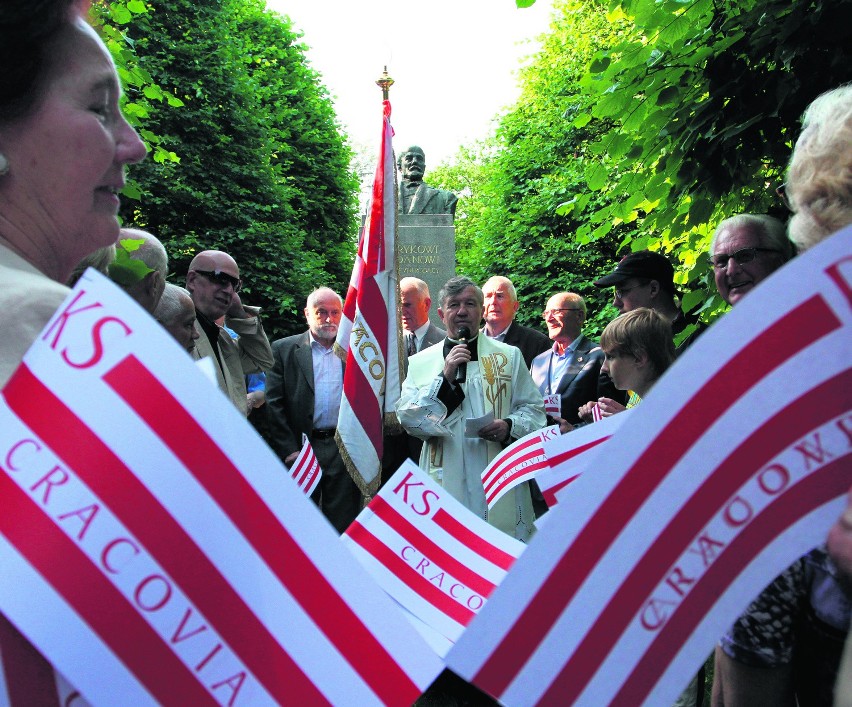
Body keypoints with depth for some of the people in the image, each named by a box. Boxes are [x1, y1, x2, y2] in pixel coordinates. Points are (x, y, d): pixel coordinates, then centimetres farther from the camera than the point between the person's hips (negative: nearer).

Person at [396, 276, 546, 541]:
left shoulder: (509, 356, 10)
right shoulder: (420, 362, 8)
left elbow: (533, 409, 11)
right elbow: (408, 420, -1)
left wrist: (509, 426, -10)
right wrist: (445, 377, -10)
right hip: (445, 482, 0)